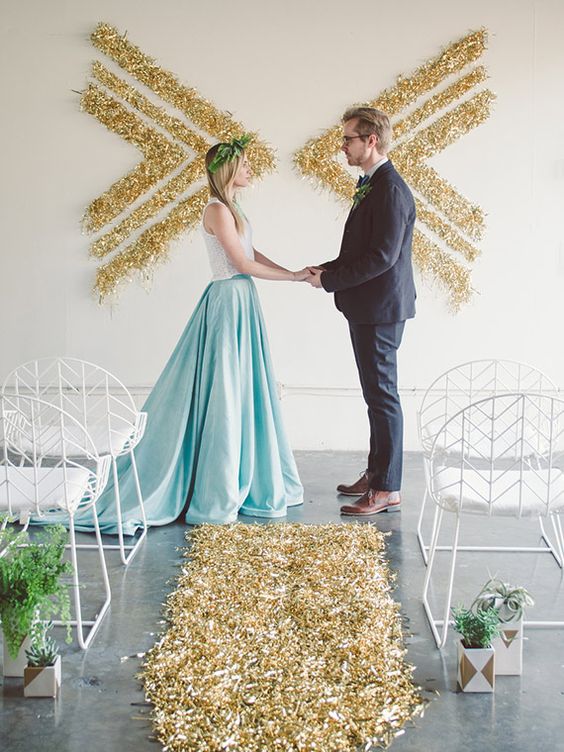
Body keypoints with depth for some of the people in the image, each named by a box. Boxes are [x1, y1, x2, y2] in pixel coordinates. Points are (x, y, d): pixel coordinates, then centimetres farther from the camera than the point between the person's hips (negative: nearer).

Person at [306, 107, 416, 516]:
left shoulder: (391, 190, -18)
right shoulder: (371, 185, 14)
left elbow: (381, 256, -23)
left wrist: (330, 280, -15)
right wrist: (327, 269, 6)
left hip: (381, 308, -10)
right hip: (367, 307, 10)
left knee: (383, 395, -4)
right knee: (376, 393, 17)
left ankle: (388, 490, 4)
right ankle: (376, 474, 28)